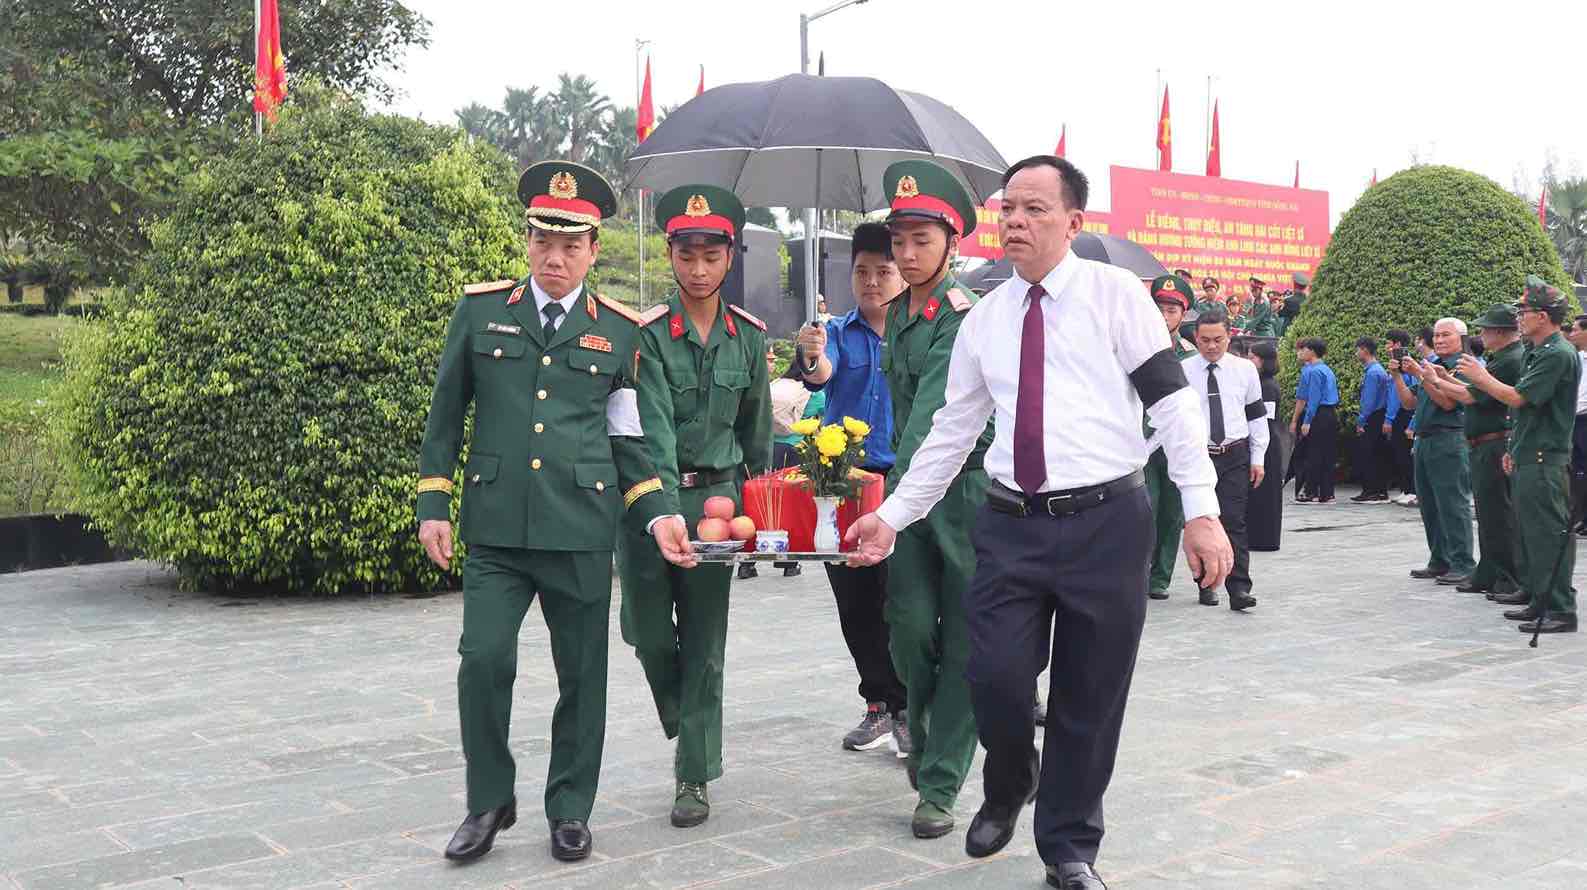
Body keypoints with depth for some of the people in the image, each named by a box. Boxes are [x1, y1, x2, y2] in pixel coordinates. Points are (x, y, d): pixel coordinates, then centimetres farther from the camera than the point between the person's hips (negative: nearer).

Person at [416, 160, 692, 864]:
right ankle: (490, 802, 13)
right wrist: (433, 505, 5)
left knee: (582, 675, 6)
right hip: (494, 529, 0)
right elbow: (445, 415, 10)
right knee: (483, 660, -9)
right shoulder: (480, 310, 6)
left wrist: (657, 514, -2)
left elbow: (628, 439, 10)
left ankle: (569, 810, 24)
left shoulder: (620, 331, 6)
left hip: (581, 531, 0)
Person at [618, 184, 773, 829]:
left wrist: (753, 502, 15)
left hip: (716, 494, 2)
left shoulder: (749, 337, 3)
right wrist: (669, 510, -30)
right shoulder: (649, 334, -8)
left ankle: (695, 775, 13)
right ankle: (684, 729, 36)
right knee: (648, 631, 6)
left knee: (704, 642, 3)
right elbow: (654, 430, -19)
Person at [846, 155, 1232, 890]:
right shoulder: (983, 320, 11)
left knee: (1089, 698, 5)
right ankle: (1008, 786, 27)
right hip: (1012, 525, 3)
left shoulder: (1117, 294, -1)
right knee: (996, 676, -7)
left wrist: (1201, 511, -12)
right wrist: (893, 515, 12)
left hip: (1106, 523, -2)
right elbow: (952, 431, 15)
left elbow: (1172, 402, -5)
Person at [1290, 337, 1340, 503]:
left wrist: (1306, 422, -17)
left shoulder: (1314, 371, -11)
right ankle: (1327, 494, 12)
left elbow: (1313, 399, -16)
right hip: (1332, 415, 9)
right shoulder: (1327, 370, 16)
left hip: (1319, 416, -9)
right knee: (1328, 455, 9)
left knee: (1314, 454, -4)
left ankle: (1311, 492, -2)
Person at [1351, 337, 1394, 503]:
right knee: (1380, 456, 11)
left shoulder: (1372, 372, -15)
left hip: (1372, 420, -10)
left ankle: (1370, 492, -6)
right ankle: (1381, 492, 14)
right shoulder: (1379, 370, 14)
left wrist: (1361, 422, -16)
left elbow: (1369, 401, -19)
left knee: (1365, 455, -6)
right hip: (1379, 419, 10)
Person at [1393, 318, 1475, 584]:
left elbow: (1448, 402, -18)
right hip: (1423, 441, 9)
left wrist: (1421, 375, -19)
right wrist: (1398, 376, 6)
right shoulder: (1430, 364, 18)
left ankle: (1463, 565, -5)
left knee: (1453, 505, -8)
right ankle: (1439, 561, 20)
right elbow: (1410, 402, 19)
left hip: (1449, 441, -9)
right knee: (1429, 506, 12)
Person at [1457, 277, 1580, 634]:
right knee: (1532, 533, 14)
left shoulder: (1558, 355, -15)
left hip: (1546, 460, -10)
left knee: (1551, 534, -8)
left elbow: (1518, 398, -20)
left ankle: (1561, 610, -6)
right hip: (1529, 458, 10)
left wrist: (1481, 377, -6)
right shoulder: (1534, 354, 17)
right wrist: (1515, 449, 20)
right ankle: (1541, 602, 21)